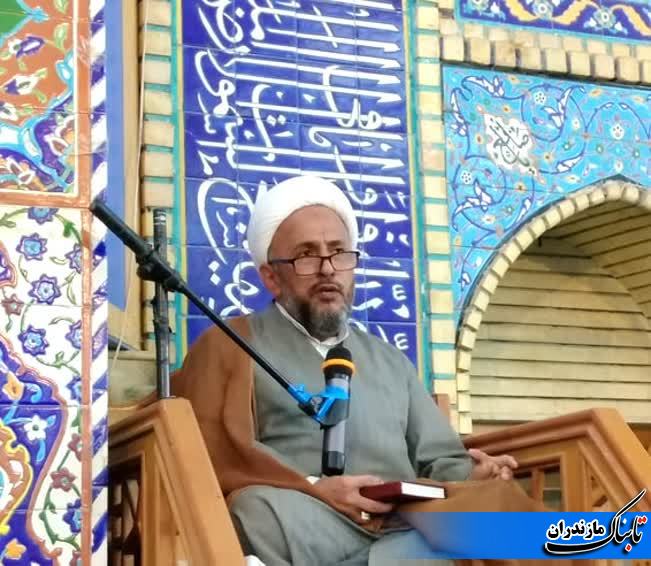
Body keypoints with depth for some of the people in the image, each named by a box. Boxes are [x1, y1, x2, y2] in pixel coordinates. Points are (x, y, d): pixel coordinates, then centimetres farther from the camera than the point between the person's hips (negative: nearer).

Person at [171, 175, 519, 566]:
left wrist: (471, 477, -3)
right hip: (304, 528, -2)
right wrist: (313, 489, -16)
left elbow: (437, 461, 22)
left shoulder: (391, 360, 30)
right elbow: (216, 453, -2)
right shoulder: (232, 345, 14)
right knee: (263, 508, -39)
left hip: (407, 529, 3)